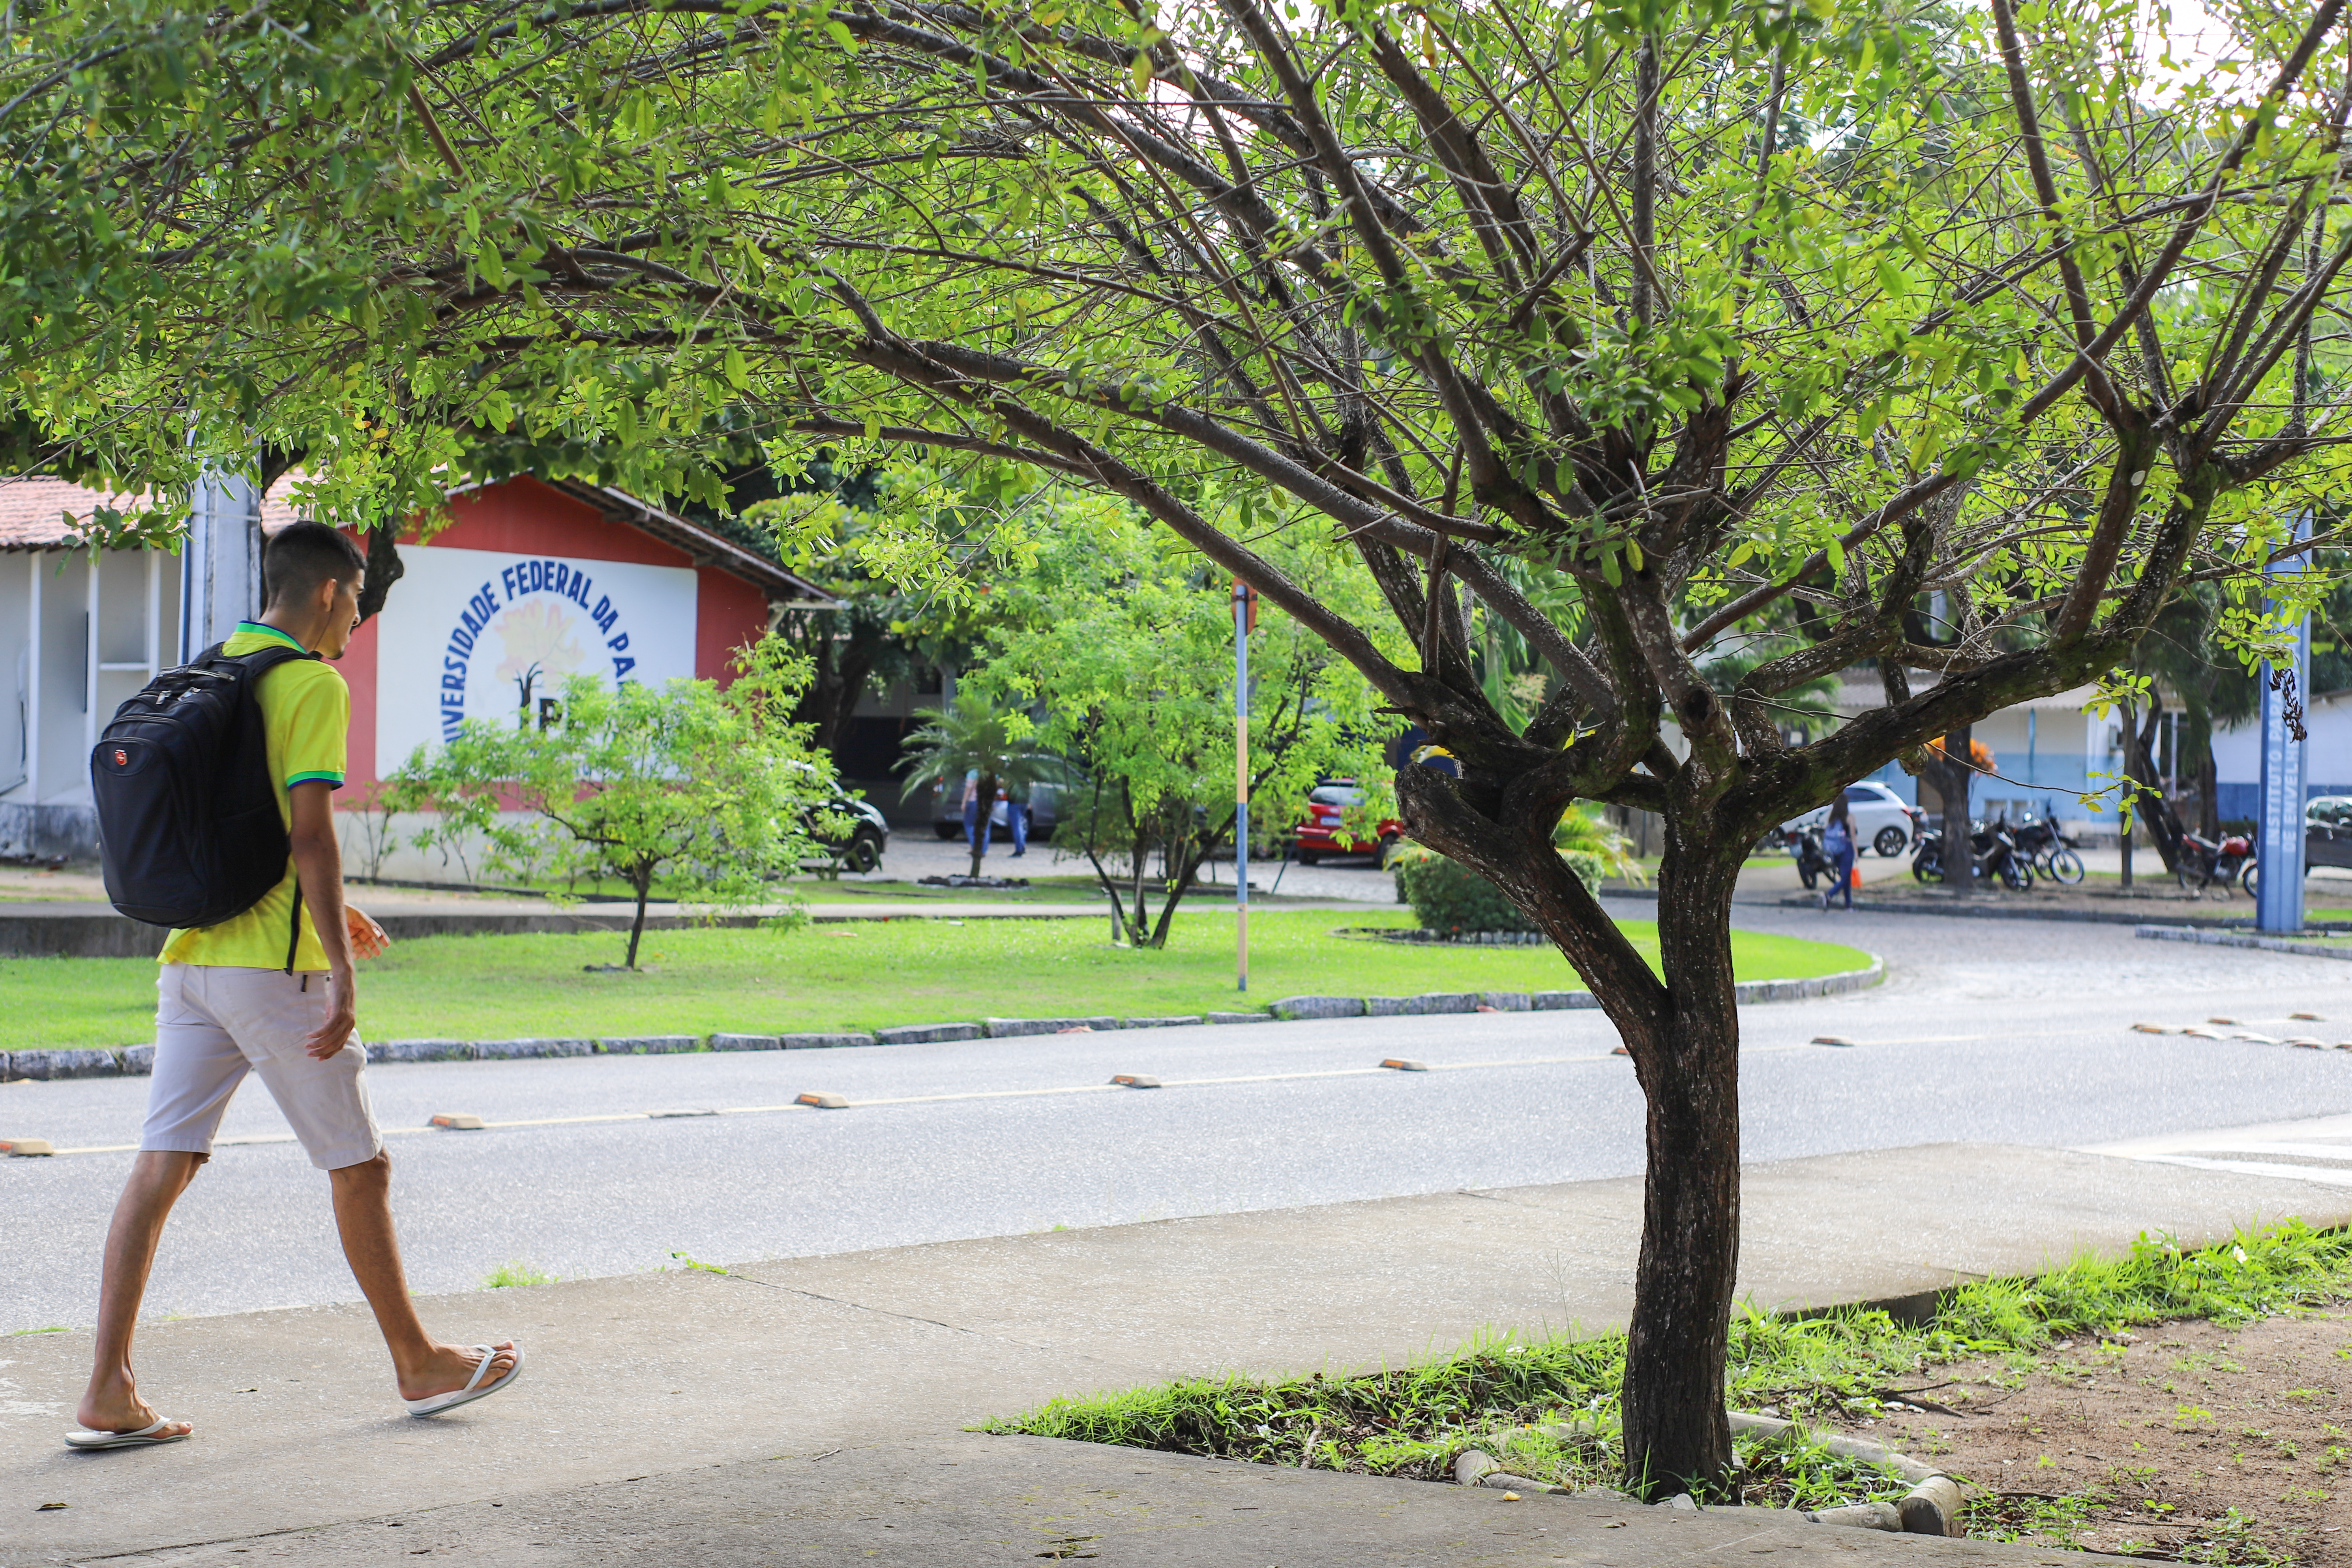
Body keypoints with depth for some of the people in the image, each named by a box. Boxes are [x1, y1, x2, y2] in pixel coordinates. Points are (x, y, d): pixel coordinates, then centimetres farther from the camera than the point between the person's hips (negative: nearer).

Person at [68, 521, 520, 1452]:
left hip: (191, 956, 8)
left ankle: (109, 1392, -2)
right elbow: (310, 833, -18)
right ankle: (419, 1365, 20)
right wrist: (341, 971, -18)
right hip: (271, 966, -7)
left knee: (161, 1166, 3)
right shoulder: (313, 685, -10)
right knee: (359, 1165, 6)